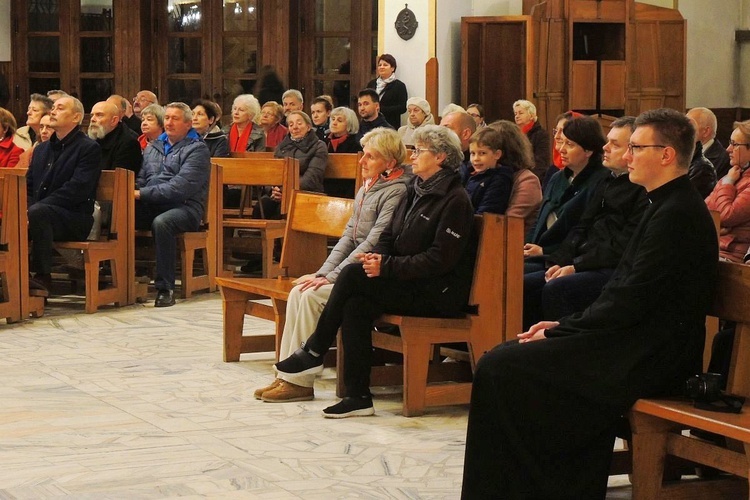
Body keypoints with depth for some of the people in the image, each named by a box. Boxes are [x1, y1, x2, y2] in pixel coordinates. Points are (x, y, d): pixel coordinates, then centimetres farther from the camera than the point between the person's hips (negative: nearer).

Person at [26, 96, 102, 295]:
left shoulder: (89, 148, -3)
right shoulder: (42, 149, 22)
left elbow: (76, 189, -15)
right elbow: (28, 185, 16)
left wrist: (34, 207, -21)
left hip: (74, 219, -6)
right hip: (42, 216, 6)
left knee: (38, 212, -35)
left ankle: (42, 277, -30)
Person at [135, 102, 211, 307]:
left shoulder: (197, 149, 0)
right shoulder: (153, 147, 23)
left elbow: (180, 187, -13)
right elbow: (141, 178, 20)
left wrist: (143, 194, -18)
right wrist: (133, 192, -5)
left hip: (184, 207, -5)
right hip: (151, 206, 6)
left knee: (161, 222, -38)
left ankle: (165, 288, -31)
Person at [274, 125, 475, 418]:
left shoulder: (455, 200, -12)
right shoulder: (415, 192, 16)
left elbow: (440, 259, -19)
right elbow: (389, 236, 18)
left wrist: (387, 266, -21)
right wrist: (378, 256, -6)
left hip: (439, 292, -8)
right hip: (406, 284, 8)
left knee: (353, 275, -21)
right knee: (355, 305, -18)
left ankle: (313, 352, -6)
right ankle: (358, 396, -16)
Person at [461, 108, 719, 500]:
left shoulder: (676, 214, -16)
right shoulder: (669, 207, 17)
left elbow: (630, 301, -21)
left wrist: (561, 331, -12)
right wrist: (565, 325, 8)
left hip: (649, 359, -11)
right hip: (644, 346, 11)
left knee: (499, 368, -15)